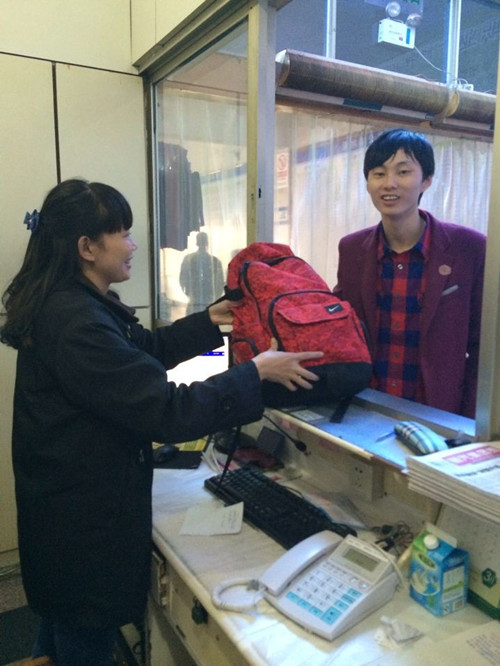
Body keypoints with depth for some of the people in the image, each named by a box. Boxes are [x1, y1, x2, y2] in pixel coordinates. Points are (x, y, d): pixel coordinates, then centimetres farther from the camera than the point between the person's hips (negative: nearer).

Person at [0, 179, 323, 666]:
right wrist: (256, 373, -25)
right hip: (84, 516, -10)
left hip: (68, 494, 10)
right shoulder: (76, 324, -31)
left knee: (63, 616, 33)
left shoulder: (64, 303, 2)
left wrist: (208, 321, 8)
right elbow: (165, 411, -32)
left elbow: (141, 351, 13)